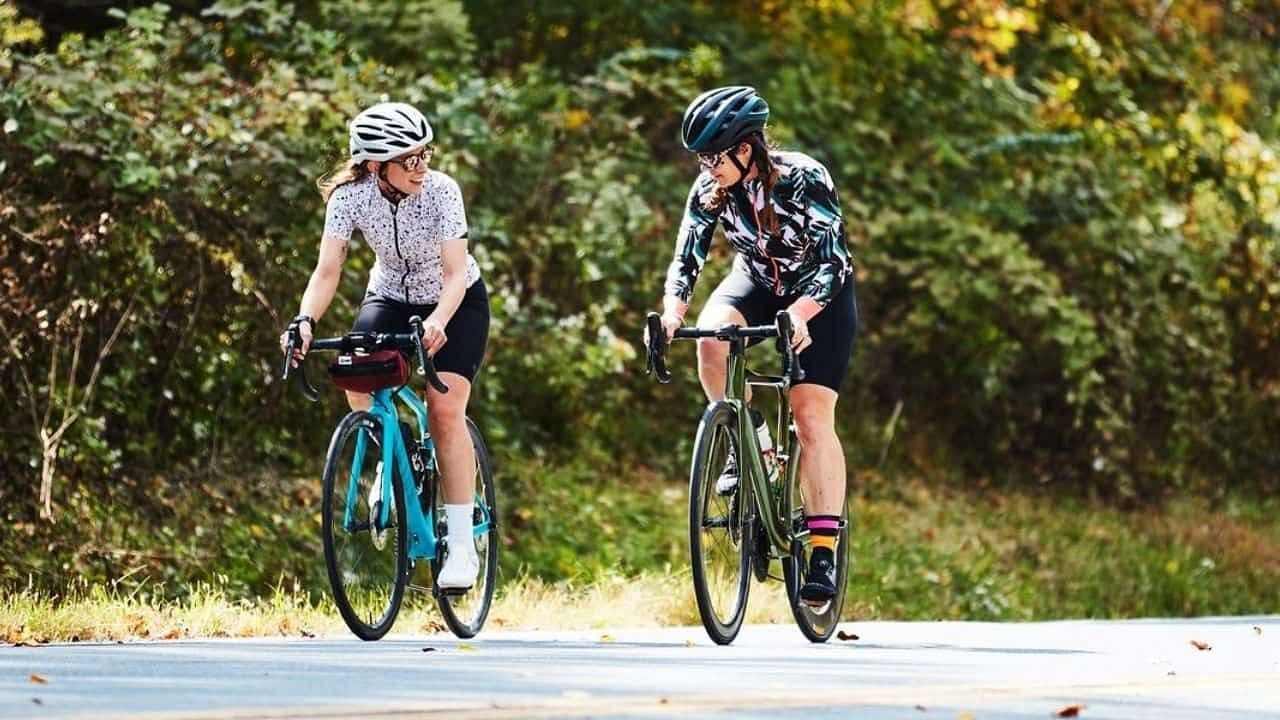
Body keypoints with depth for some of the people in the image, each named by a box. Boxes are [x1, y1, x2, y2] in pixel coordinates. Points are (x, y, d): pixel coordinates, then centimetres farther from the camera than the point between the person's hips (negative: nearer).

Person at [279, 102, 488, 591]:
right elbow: (327, 270, -25)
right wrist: (306, 321, -43)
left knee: (445, 409, -20)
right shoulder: (350, 197, -22)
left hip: (455, 303, -2)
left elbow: (455, 273, -32)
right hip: (391, 298, 2)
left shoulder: (441, 192, -28)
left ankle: (462, 545, -15)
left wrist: (437, 322, -50)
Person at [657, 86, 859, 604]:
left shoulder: (804, 180, -28)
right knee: (712, 336, -30)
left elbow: (832, 262, -33)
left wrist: (800, 314, -50)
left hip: (819, 293, -4)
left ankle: (823, 551, -13)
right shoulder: (710, 190, -15)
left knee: (811, 416, -15)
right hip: (757, 280, 4)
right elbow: (686, 257, -17)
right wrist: (673, 310, -37)